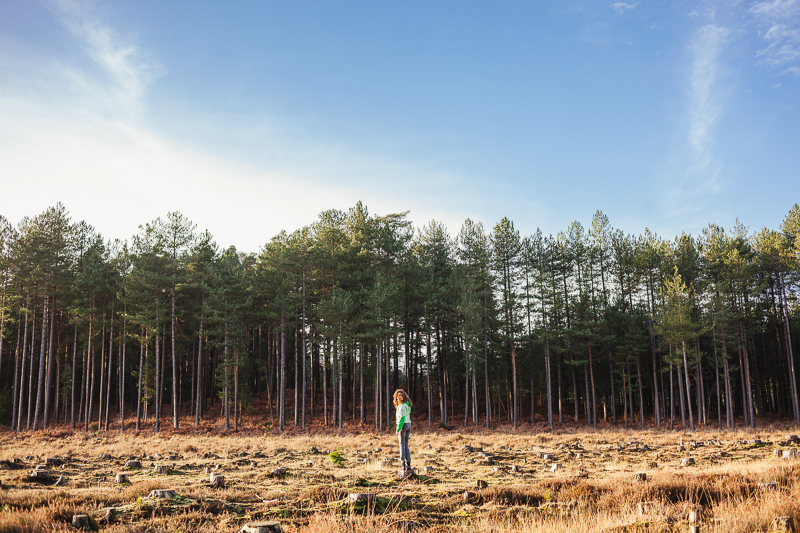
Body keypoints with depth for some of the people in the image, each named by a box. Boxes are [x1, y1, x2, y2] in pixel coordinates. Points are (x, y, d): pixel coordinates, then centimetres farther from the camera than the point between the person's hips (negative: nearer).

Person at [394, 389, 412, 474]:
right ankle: (408, 465, 10)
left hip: (403, 425, -8)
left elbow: (402, 418, -21)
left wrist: (398, 429, -21)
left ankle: (403, 466, -3)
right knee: (406, 445, 12)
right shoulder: (407, 405, 13)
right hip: (409, 425, 8)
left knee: (402, 445, -3)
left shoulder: (402, 406, -15)